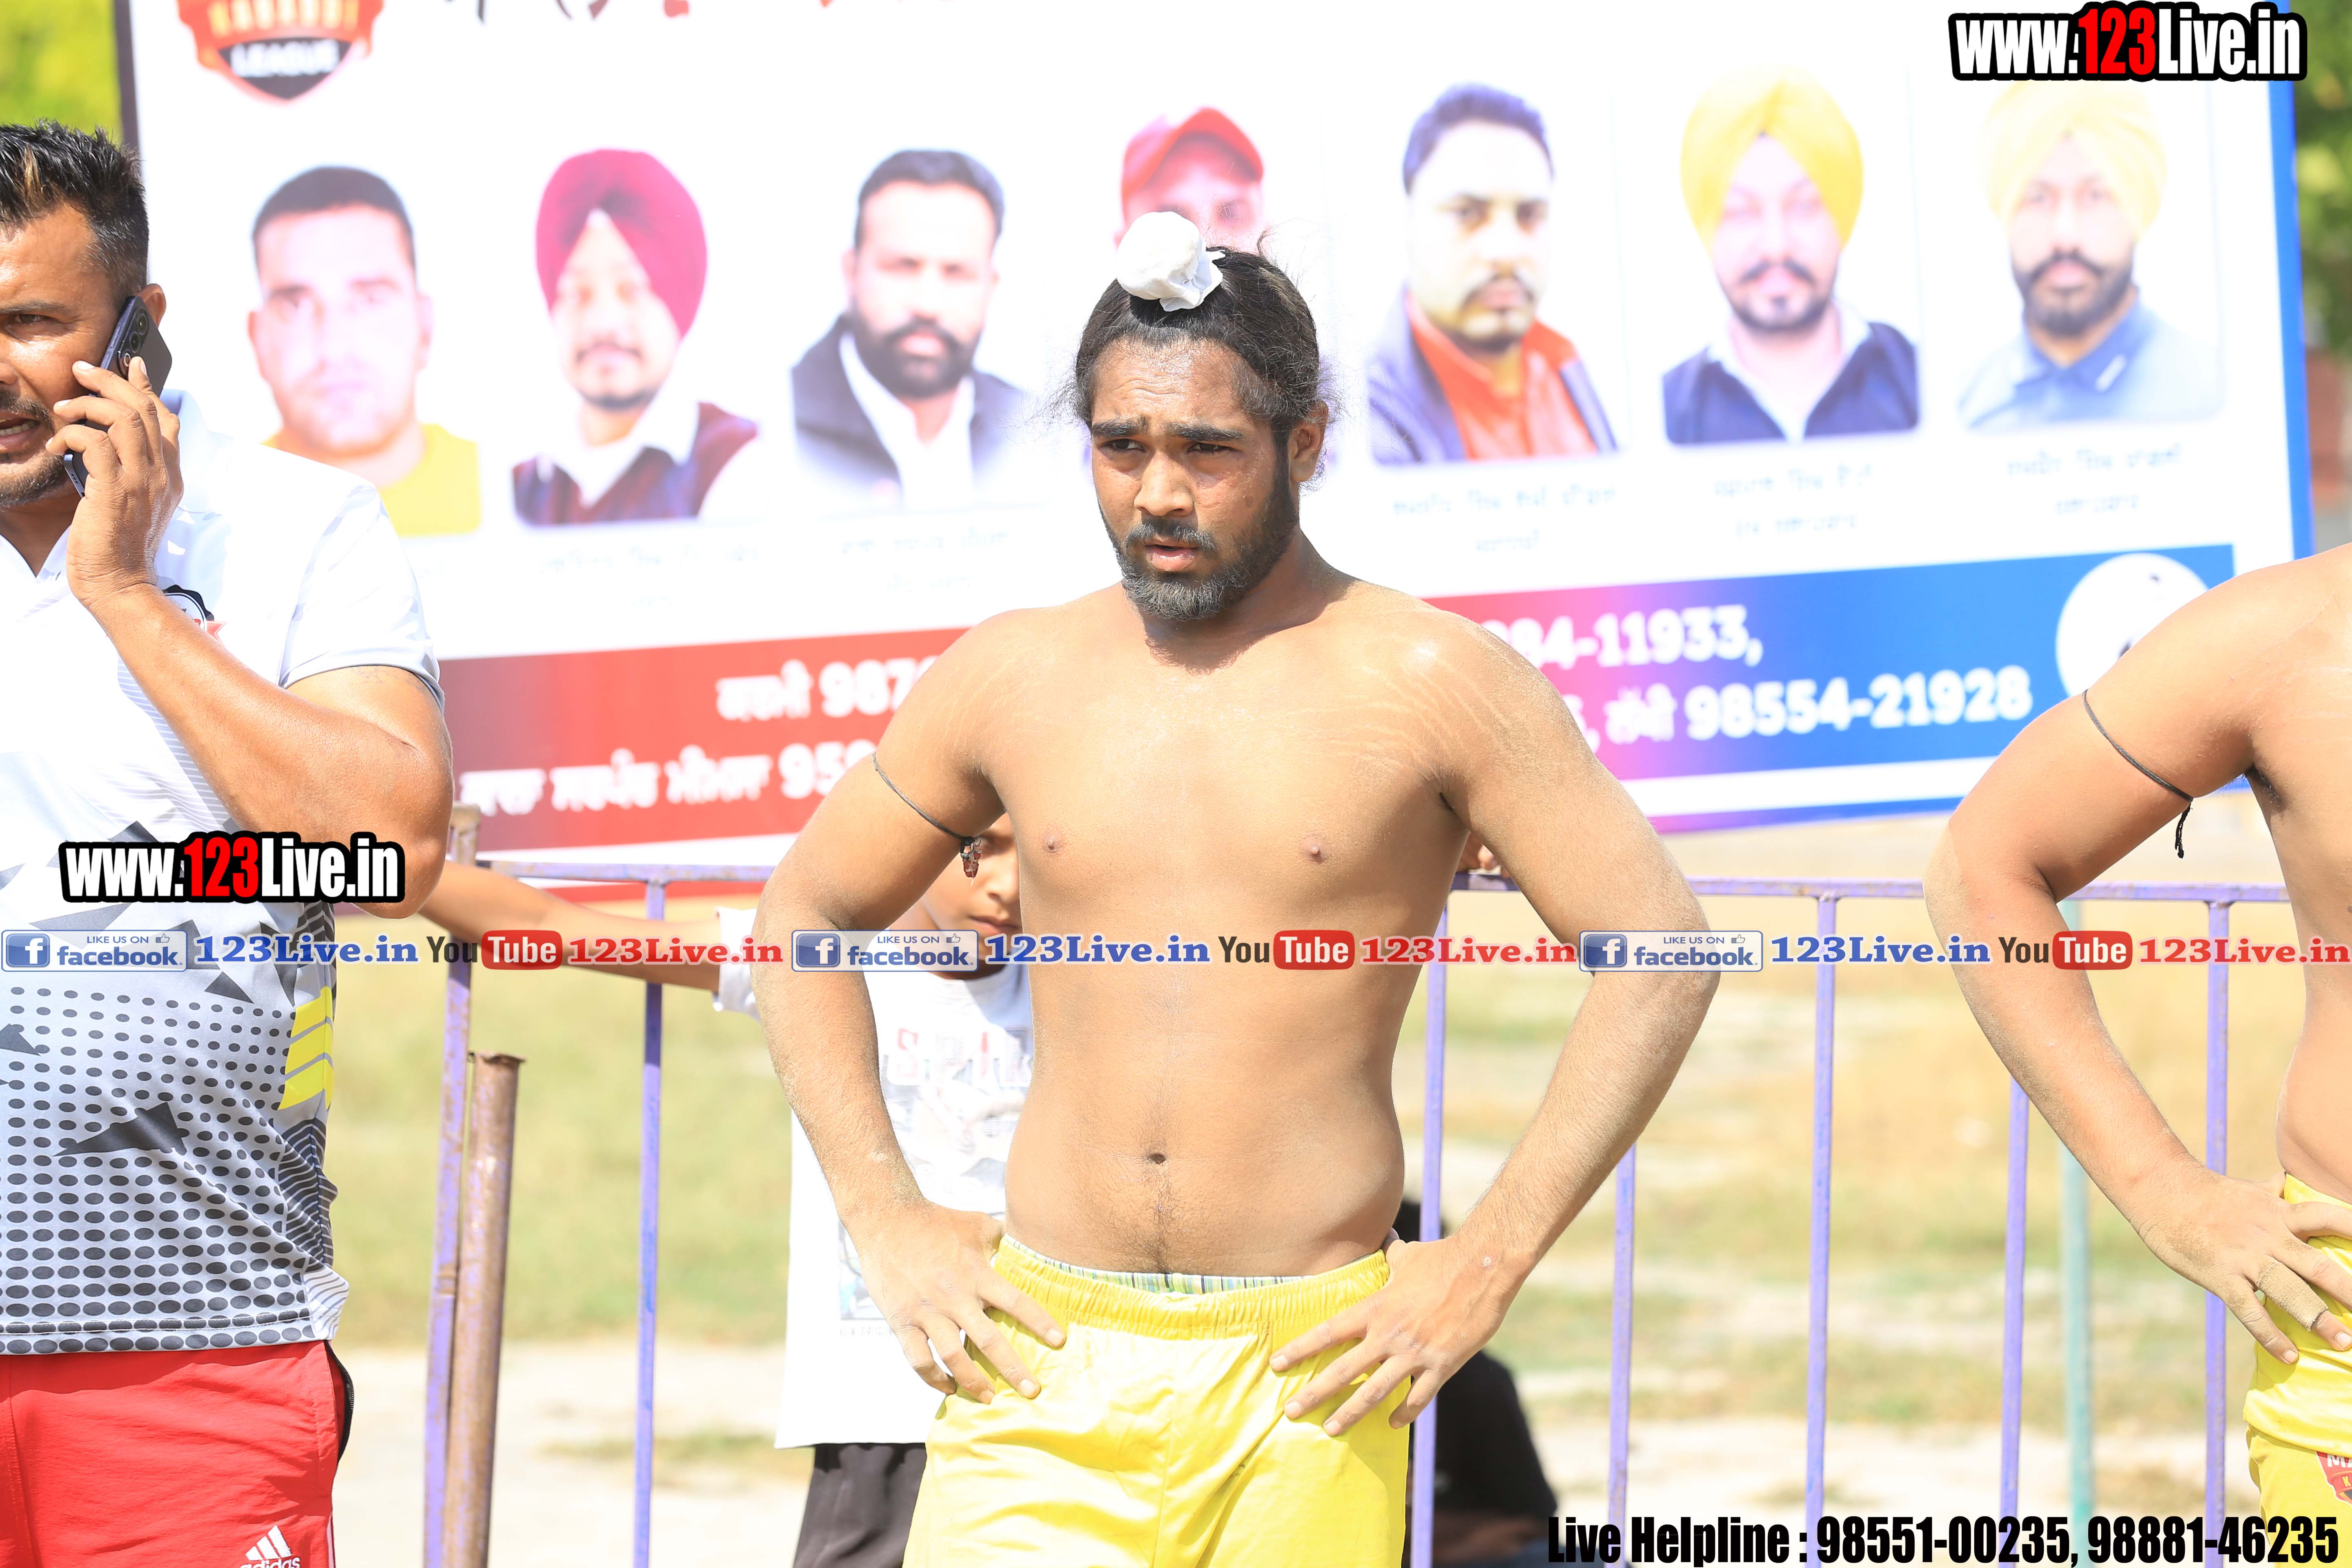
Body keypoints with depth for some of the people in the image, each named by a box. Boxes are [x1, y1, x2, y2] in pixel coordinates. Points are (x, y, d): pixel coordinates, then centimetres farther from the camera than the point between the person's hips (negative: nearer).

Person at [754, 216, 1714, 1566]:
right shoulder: (1012, 680, 9)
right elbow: (806, 913, 22)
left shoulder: (1424, 682, 0)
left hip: (1306, 1368, -2)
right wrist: (883, 1220, 10)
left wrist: (1487, 1264, -8)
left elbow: (1658, 956, -2)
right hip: (1046, 1355, 2)